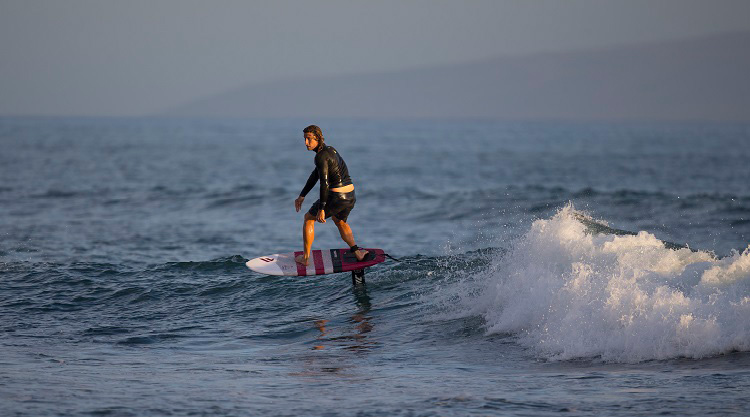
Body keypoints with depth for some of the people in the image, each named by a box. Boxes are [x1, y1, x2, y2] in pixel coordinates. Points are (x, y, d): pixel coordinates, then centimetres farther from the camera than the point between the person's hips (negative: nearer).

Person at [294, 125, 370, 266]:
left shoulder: (321, 156, -15)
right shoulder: (330, 150, 15)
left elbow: (324, 183, -22)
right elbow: (315, 175, 22)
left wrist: (321, 209, -23)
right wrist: (302, 196, 25)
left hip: (336, 198, -8)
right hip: (350, 197, 8)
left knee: (309, 218, 15)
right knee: (340, 222, 35)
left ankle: (305, 257, 20)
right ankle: (355, 250, 17)